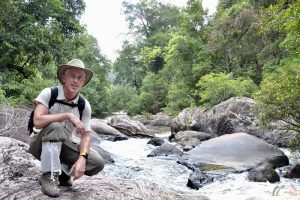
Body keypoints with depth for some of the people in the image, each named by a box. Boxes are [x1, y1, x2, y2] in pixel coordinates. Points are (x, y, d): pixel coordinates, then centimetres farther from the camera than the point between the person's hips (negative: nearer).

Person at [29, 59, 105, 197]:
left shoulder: (84, 105, -9)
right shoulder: (48, 93, -19)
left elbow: (86, 135, -10)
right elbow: (38, 121, -31)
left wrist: (82, 158, -27)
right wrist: (68, 115, -32)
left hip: (64, 145, 4)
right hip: (41, 144, -3)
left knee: (97, 162, -17)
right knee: (54, 127, -37)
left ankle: (62, 171, 5)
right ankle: (49, 176, -26)